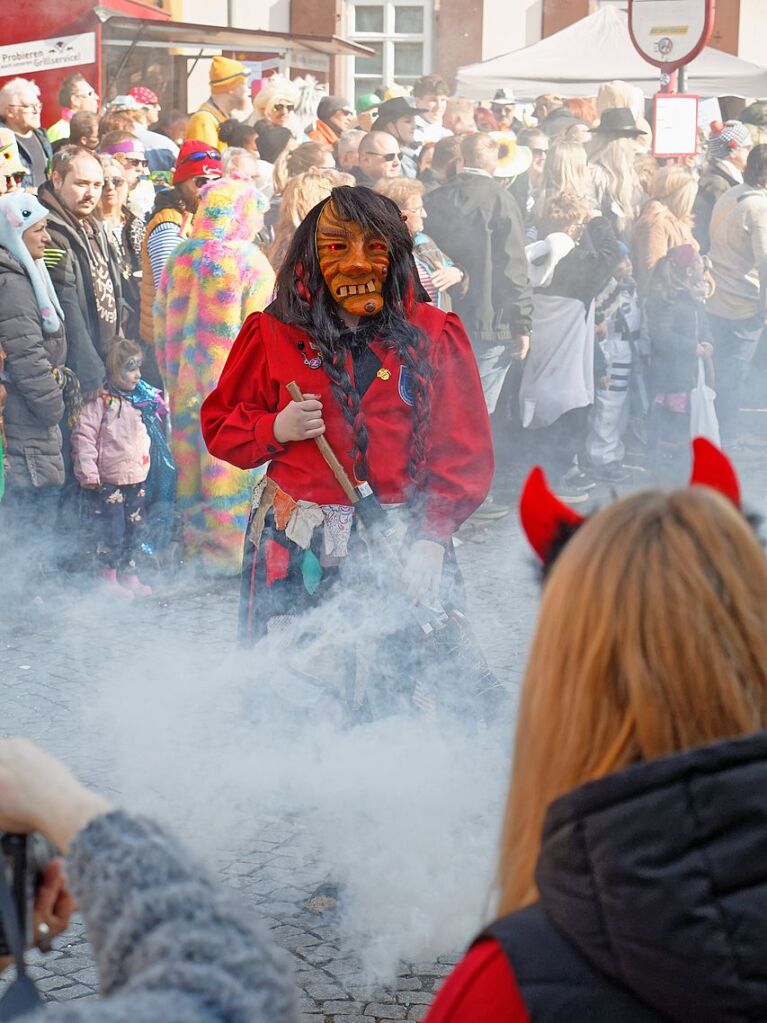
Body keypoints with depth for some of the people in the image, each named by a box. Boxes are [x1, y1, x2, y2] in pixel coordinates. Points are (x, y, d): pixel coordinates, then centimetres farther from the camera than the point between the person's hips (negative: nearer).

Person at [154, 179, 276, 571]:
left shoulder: (178, 260, 7)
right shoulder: (249, 262, -11)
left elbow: (162, 329, 12)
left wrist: (173, 384, 19)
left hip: (186, 388, 6)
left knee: (193, 462, 13)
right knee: (232, 465, 0)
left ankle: (197, 546, 20)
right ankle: (227, 550, 1)